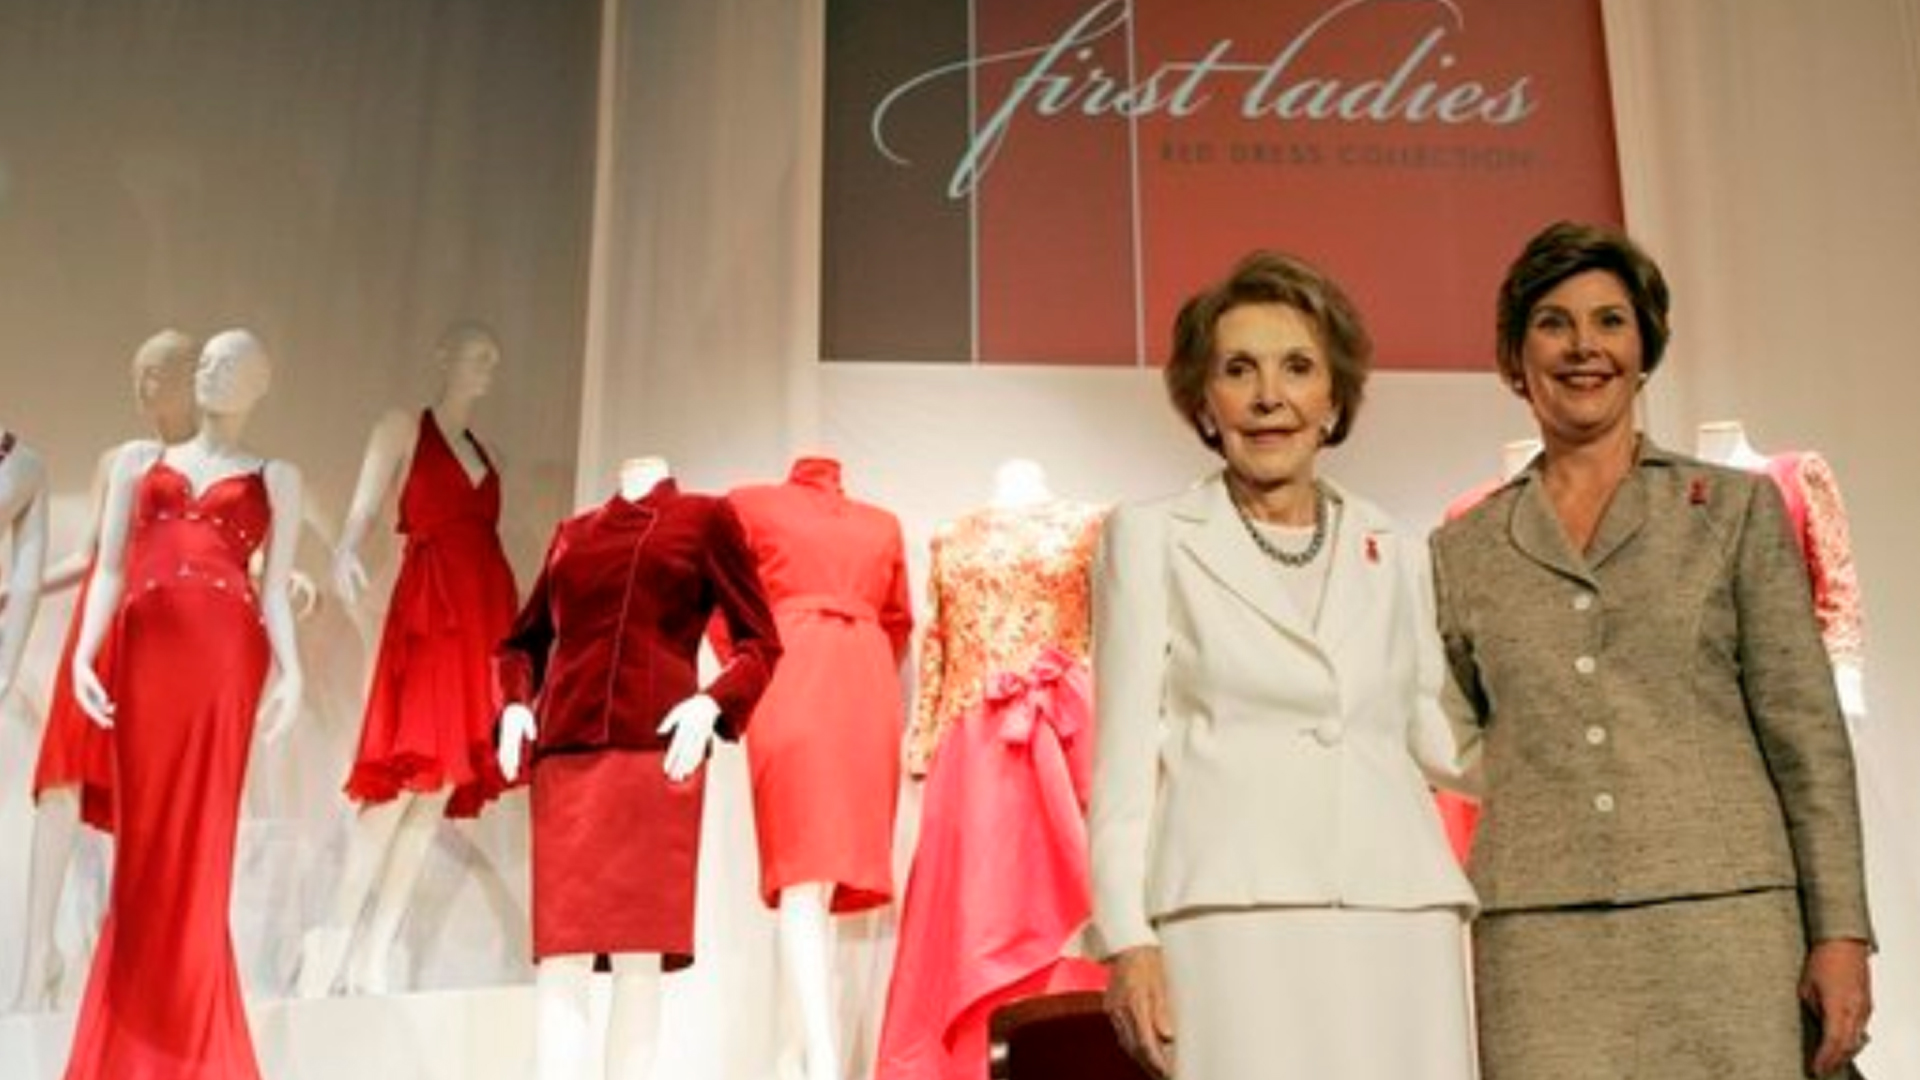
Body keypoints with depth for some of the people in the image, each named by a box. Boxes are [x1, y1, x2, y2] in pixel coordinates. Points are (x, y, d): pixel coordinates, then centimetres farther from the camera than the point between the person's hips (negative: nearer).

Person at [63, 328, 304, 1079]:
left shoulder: (275, 477, 17)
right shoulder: (138, 460, 21)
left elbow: (275, 588, 9)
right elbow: (109, 570, 13)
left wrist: (290, 671, -6)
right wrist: (84, 654, -2)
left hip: (229, 653, -1)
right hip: (148, 654, 2)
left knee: (199, 842, -2)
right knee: (145, 843, 2)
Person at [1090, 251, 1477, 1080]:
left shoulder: (1395, 553, 16)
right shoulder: (1150, 539, 8)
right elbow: (1125, 754, 3)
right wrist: (1128, 937, -5)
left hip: (1398, 926, 3)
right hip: (1237, 930, -3)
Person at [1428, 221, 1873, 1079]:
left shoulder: (1737, 508, 9)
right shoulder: (1461, 550, 11)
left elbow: (1806, 733, 4)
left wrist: (1840, 932, -3)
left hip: (1719, 917, -1)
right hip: (1537, 938, 1)